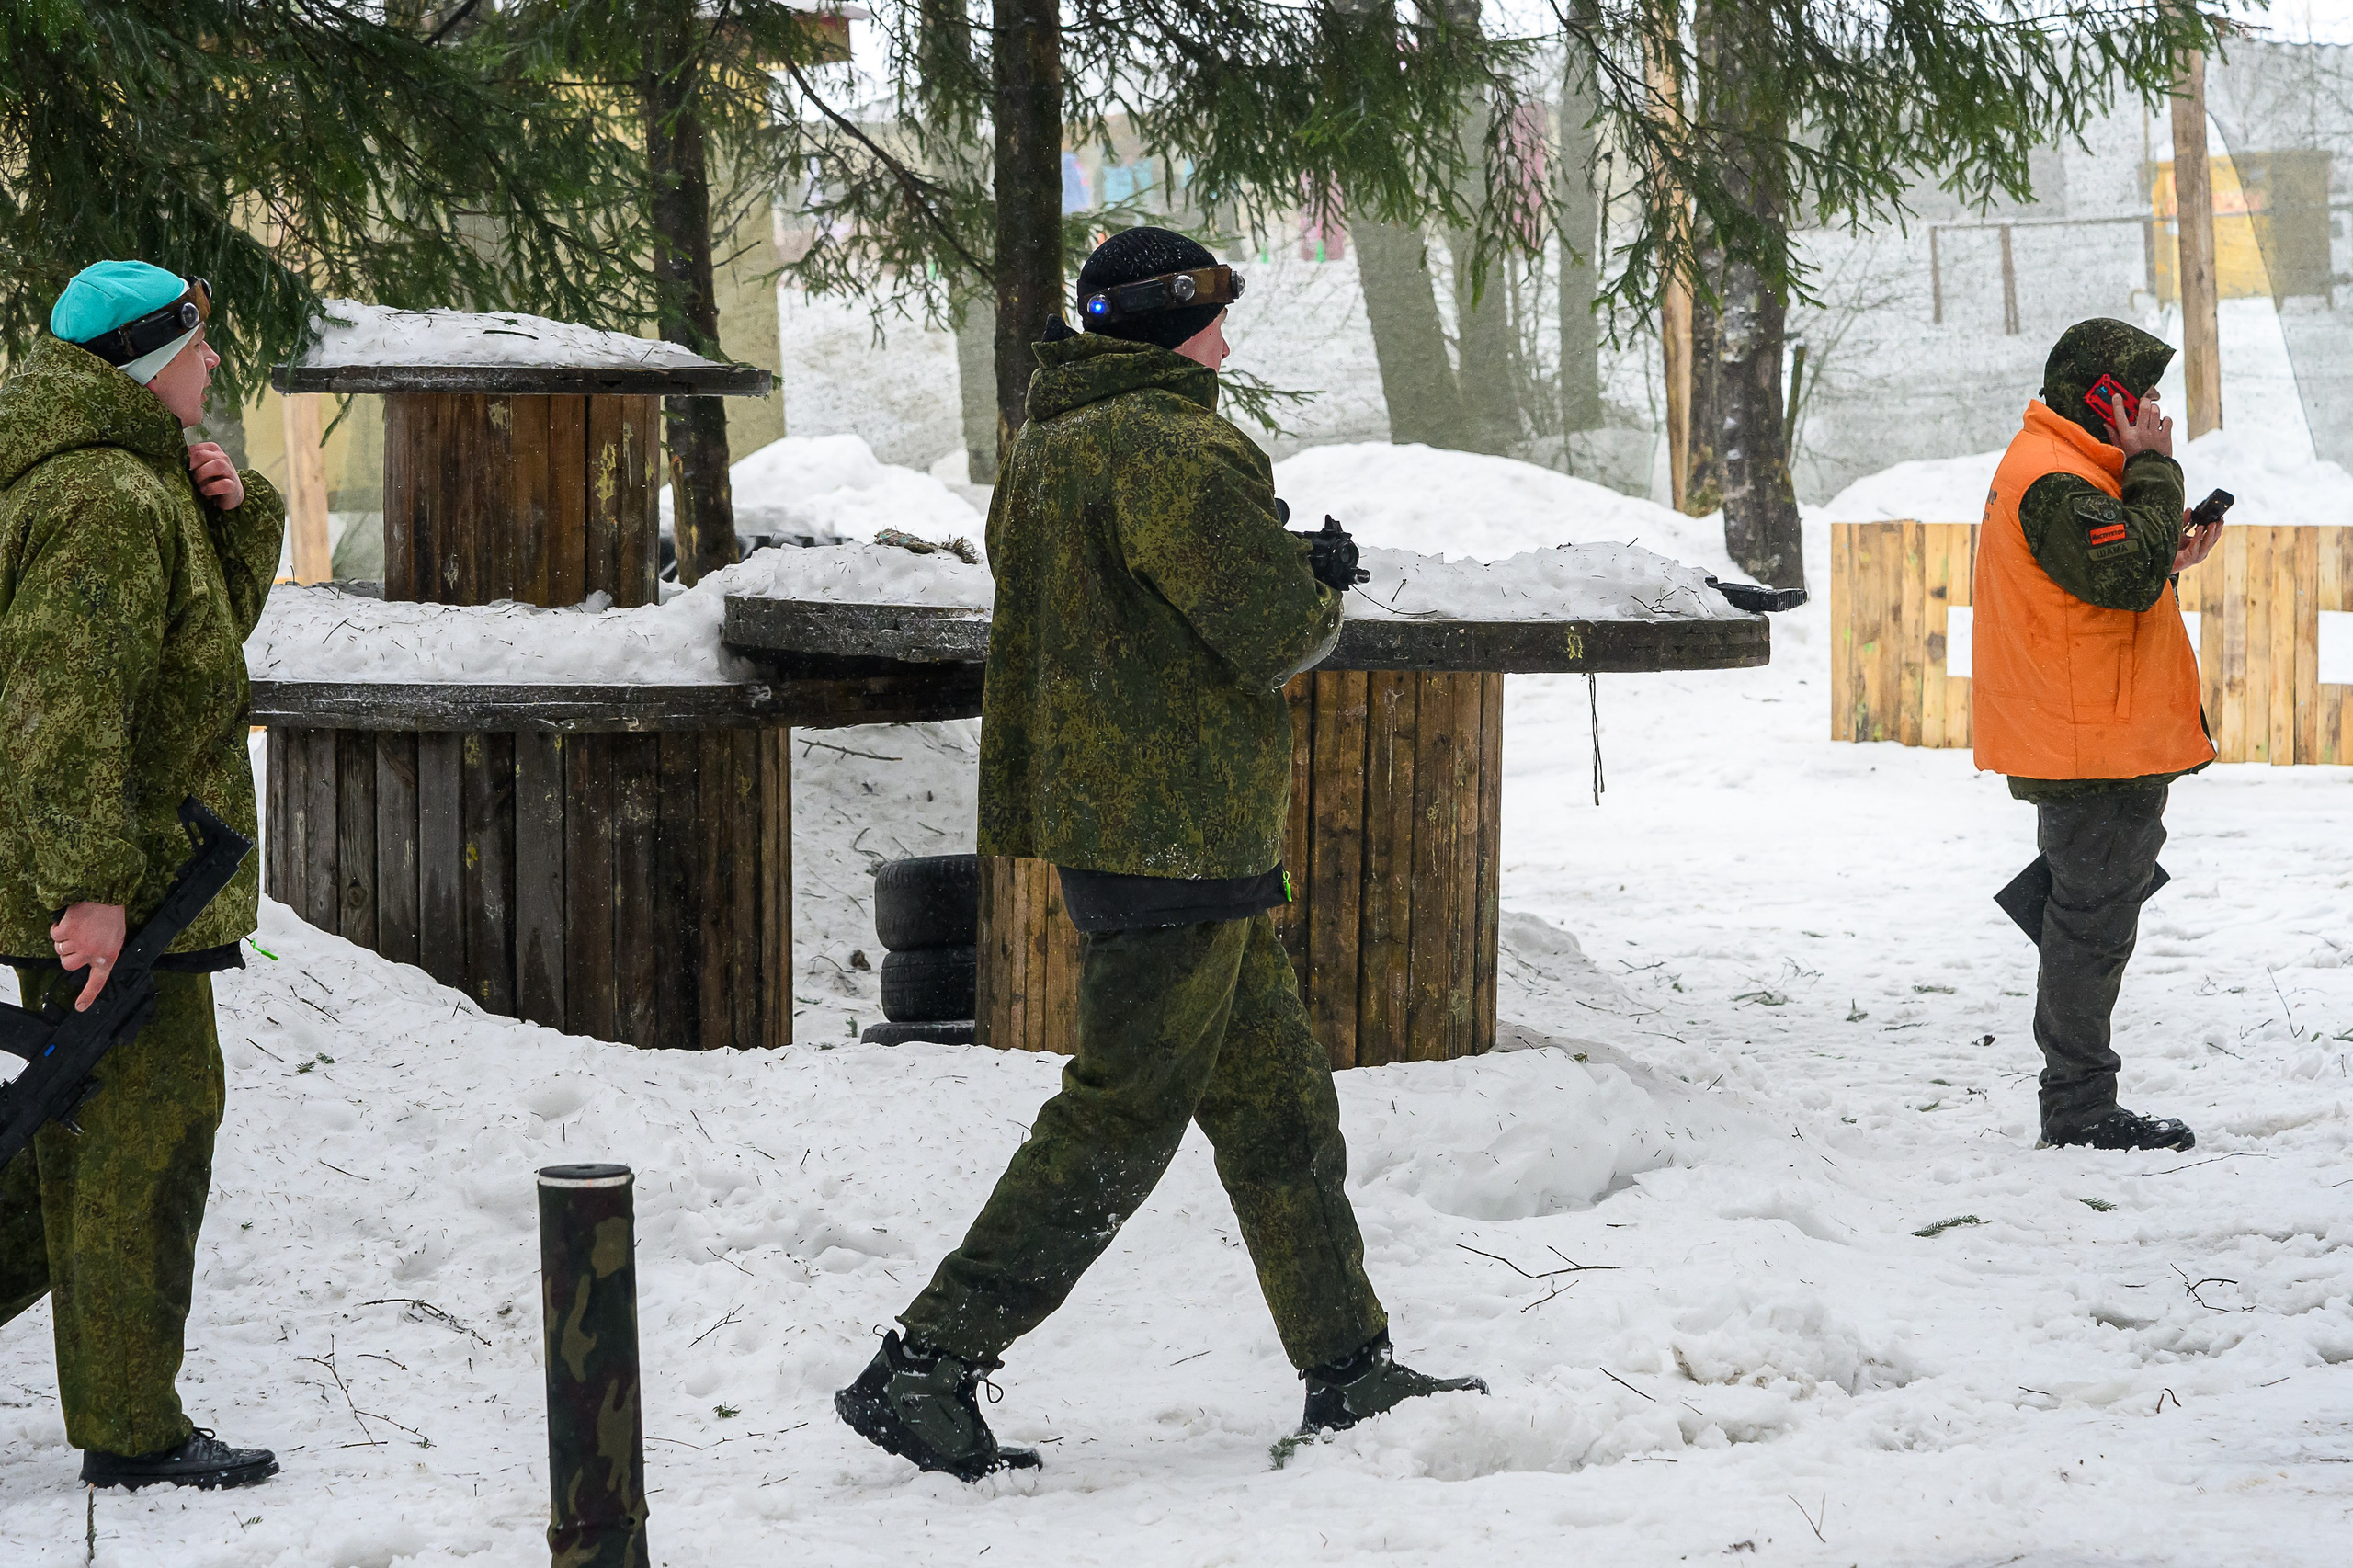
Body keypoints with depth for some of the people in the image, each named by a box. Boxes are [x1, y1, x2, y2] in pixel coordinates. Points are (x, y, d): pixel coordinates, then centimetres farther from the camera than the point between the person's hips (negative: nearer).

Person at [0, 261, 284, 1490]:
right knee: (147, 1130, -4)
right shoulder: (106, 499, -17)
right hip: (110, 886, -11)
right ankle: (130, 1429, 2)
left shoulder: (133, 484, 17)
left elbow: (211, 628, 24)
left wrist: (234, 515, 7)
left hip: (105, 879, 11)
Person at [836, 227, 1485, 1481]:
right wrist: (1321, 581, 4)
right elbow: (1281, 632, -18)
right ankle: (923, 1369, -4)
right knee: (1120, 1118, -5)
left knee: (1278, 1103, 15)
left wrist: (1278, 554, 12)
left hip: (1099, 806, 10)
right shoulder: (1172, 451, -19)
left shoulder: (1044, 449, 12)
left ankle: (1349, 1375, 21)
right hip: (1177, 830, -10)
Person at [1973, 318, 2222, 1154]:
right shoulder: (2055, 481, -17)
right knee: (2094, 925, -6)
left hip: (2098, 744, 11)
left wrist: (2167, 561, 8)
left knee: (2092, 924, 14)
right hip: (2093, 747, -11)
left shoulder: (2061, 470, 19)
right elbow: (2126, 574, -26)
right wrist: (2154, 469, -18)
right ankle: (2080, 1110, -1)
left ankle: (2078, 1109, 20)